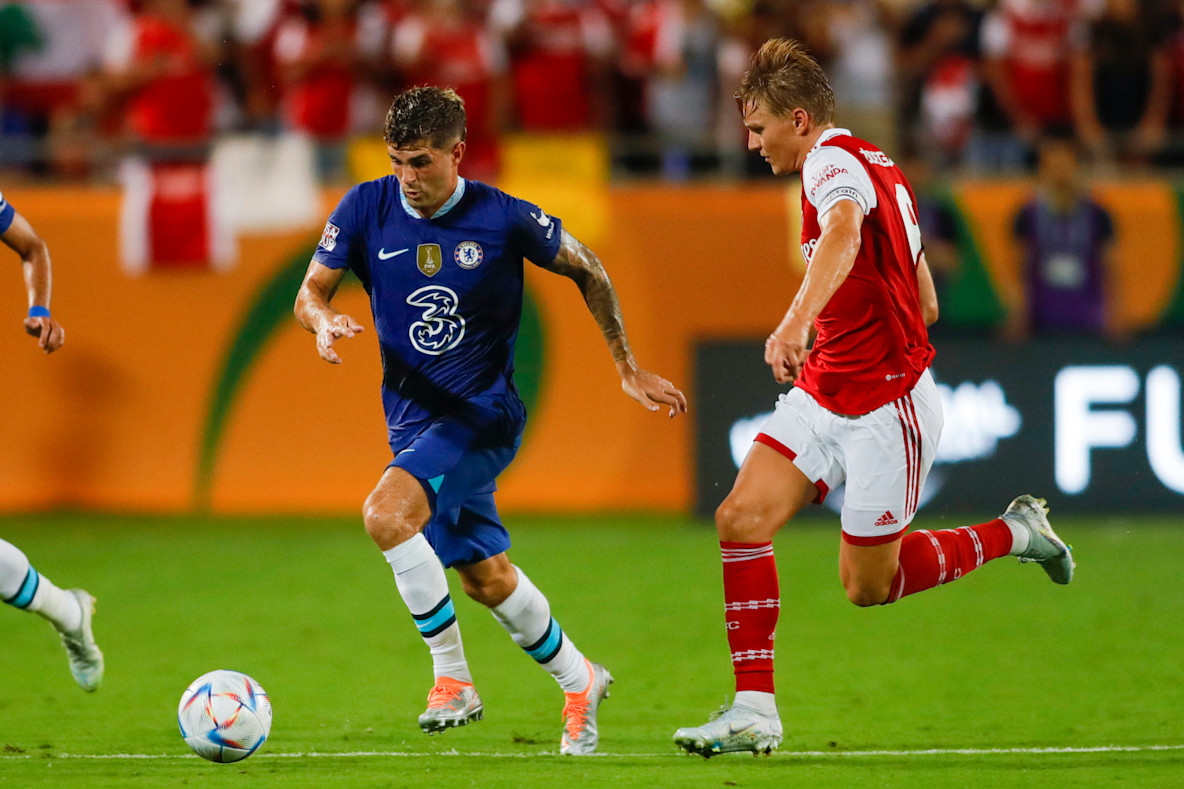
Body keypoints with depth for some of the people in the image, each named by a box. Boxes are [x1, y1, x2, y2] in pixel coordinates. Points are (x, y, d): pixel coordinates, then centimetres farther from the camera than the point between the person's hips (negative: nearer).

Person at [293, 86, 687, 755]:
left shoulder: (504, 219, -13)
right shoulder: (367, 209, -5)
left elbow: (586, 269, 3)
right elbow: (310, 292, 1)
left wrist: (628, 367, 5)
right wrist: (323, 318, -23)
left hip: (484, 412, -5)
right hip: (412, 417, 5)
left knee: (386, 513, -28)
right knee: (486, 578, 14)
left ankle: (452, 675, -18)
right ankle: (579, 681, 36)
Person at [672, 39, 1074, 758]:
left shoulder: (834, 161, -16)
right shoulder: (876, 168, 14)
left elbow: (844, 233, -42)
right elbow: (925, 302, 20)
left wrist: (797, 321, -57)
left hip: (886, 410, -9)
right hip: (823, 395, 9)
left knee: (868, 587, 3)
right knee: (742, 518, -8)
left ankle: (1013, 535, 24)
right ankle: (755, 711, -8)